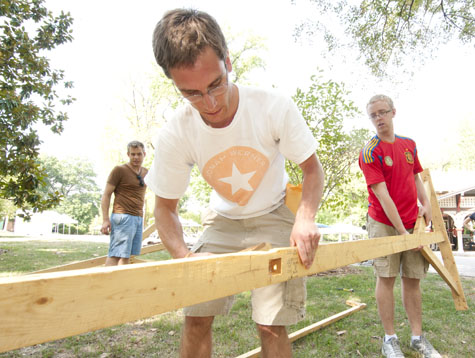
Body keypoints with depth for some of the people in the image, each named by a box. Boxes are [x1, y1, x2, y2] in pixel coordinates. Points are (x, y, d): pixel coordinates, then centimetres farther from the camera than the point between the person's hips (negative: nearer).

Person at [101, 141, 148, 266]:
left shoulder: (145, 172, 17)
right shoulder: (119, 170, -2)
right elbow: (106, 195, -5)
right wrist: (105, 220, -13)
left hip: (138, 218, 6)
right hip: (123, 217, -6)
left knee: (127, 255, 6)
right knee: (116, 255, -11)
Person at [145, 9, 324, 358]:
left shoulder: (275, 107, -25)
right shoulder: (175, 135, -22)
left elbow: (312, 168, -11)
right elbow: (165, 206, -8)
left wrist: (306, 217, -30)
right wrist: (183, 254, -27)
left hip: (274, 217, -1)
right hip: (223, 221, 2)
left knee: (271, 325, -8)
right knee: (196, 316, -1)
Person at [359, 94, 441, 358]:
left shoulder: (409, 144, 9)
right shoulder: (370, 152, -12)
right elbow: (382, 195, -16)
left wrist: (425, 203, 3)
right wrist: (402, 232, -18)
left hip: (412, 222, 5)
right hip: (384, 223, -5)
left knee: (412, 279, 10)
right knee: (386, 277, 1)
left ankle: (418, 336, 22)